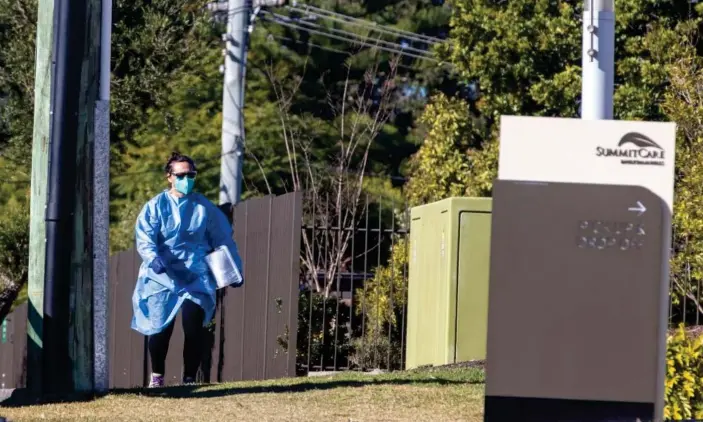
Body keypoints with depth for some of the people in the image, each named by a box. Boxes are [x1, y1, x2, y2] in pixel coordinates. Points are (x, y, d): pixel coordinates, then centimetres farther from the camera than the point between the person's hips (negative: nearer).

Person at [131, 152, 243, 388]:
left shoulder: (204, 208, 8)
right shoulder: (156, 206, 2)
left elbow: (224, 240, 13)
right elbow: (144, 237, -10)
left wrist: (234, 269, 9)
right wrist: (153, 258, -29)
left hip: (196, 277, 1)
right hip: (162, 277, -1)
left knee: (193, 328, -13)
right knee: (161, 326, -4)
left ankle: (189, 379, 1)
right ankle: (157, 375, 21)